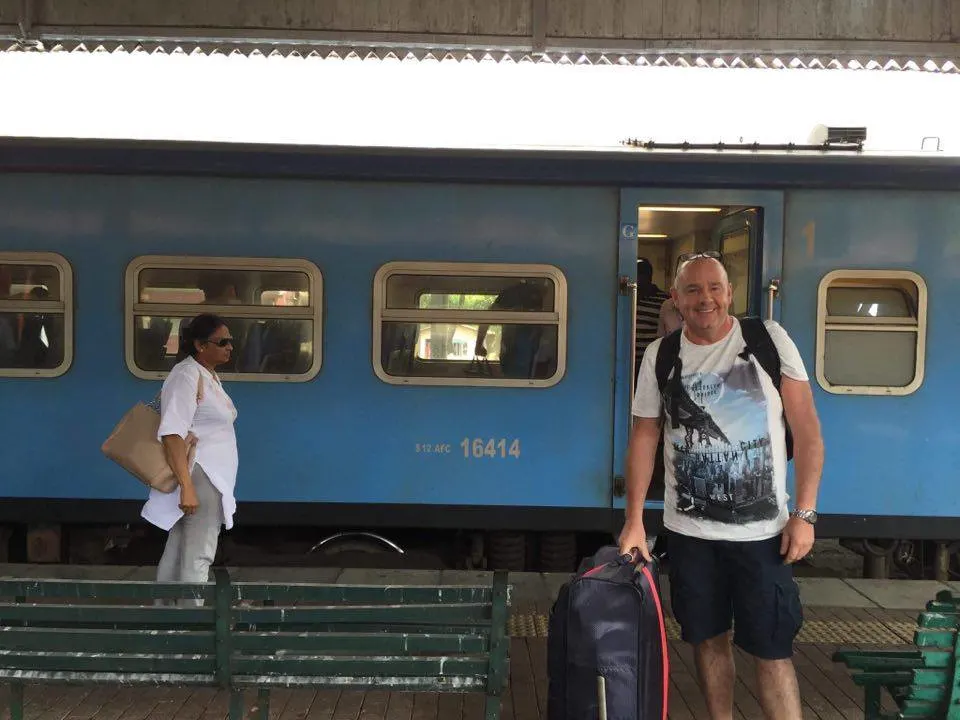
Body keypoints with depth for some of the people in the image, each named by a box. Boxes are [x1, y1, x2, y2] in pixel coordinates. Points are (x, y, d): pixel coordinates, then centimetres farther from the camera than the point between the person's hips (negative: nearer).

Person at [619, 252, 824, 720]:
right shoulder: (659, 356, 2)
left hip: (763, 530, -2)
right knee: (709, 639, 14)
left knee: (772, 650, -1)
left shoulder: (769, 339, -4)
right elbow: (644, 437, 6)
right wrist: (634, 520, 0)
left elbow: (807, 429, -3)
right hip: (688, 530, 3)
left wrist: (805, 513, -8)